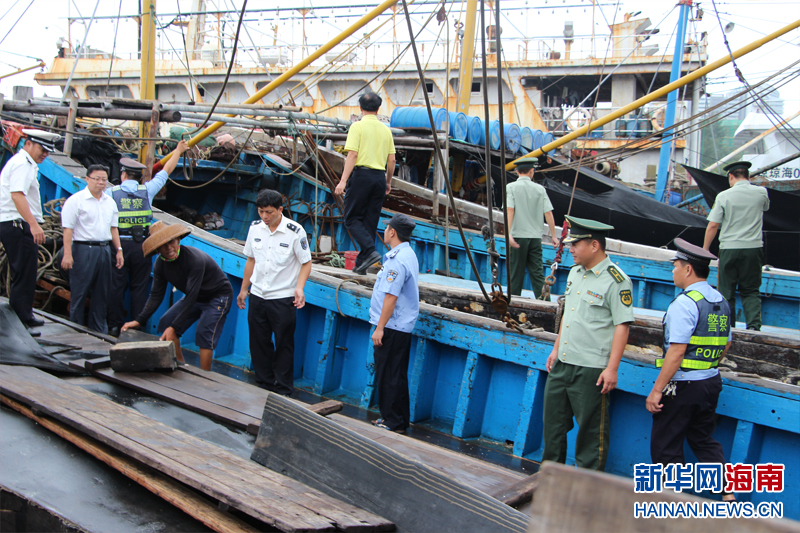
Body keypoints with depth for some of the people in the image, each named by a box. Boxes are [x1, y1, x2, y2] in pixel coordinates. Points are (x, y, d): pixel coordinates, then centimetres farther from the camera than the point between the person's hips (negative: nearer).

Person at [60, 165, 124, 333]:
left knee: (102, 293, 11)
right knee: (79, 293, -1)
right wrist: (67, 254, -16)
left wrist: (118, 250, 12)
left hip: (104, 250, 6)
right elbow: (68, 228, -10)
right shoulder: (76, 200, -6)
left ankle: (99, 330, 20)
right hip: (83, 250, -6)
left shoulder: (110, 202, 14)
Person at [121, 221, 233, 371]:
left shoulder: (195, 259, -34)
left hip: (218, 297, -8)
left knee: (204, 333, -24)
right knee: (166, 323, 1)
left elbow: (191, 297, -34)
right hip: (196, 297, 8)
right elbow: (156, 295, -4)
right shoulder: (161, 264, -10)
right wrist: (139, 321, -16)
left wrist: (174, 327, -36)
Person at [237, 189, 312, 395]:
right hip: (257, 296, 5)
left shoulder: (295, 231, -12)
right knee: (258, 343, 11)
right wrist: (243, 289, 19)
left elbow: (306, 263, -6)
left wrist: (299, 288, -21)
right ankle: (263, 385, 25)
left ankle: (283, 391, 14)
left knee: (284, 345, 2)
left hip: (283, 299, -5)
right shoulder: (255, 228, 3)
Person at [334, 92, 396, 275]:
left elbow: (352, 155, -12)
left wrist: (343, 180, -13)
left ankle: (370, 251, -17)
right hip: (379, 176, 5)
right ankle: (361, 263, 12)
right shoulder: (385, 129, 11)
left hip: (362, 174, -5)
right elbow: (391, 160, 12)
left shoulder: (358, 126, -4)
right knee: (370, 221, 9)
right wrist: (388, 182, 23)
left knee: (352, 218, 3)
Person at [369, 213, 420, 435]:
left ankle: (392, 422, 6)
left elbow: (391, 296, -23)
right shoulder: (409, 255, 12)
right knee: (397, 375, 16)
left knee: (388, 376, -1)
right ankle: (401, 420, 25)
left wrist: (380, 328, -21)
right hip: (403, 325, 10)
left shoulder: (397, 260, -20)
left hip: (392, 327, -10)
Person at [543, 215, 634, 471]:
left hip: (591, 369, -8)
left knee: (591, 428, 3)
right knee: (553, 421, 16)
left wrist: (612, 368, -18)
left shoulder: (616, 280, -13)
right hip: (562, 364, 8)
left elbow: (622, 325, -15)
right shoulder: (575, 273, 12)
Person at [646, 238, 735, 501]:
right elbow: (725, 345, 19)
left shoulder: (685, 303, -18)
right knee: (704, 440, 22)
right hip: (712, 381, 8)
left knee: (666, 448, 5)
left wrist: (656, 390, -18)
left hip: (683, 386, -8)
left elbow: (676, 353, -22)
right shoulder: (722, 302, 8)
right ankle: (727, 492, 17)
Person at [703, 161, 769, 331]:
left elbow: (712, 225, -5)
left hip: (729, 248, -2)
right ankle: (754, 324, -5)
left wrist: (705, 250, 4)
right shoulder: (761, 192, 3)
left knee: (726, 290, 8)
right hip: (753, 247, 2)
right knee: (751, 290, 10)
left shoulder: (723, 196, -4)